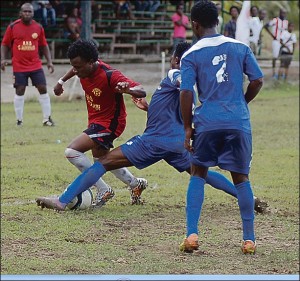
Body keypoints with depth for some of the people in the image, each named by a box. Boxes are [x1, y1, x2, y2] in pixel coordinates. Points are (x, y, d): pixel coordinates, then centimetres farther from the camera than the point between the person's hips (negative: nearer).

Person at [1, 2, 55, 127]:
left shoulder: (38, 27, 4)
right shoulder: (12, 27, -2)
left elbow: (44, 45, 13)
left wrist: (49, 61, 6)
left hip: (36, 65, 2)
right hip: (19, 66, -2)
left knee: (43, 89, -2)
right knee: (19, 91, -2)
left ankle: (47, 119, 7)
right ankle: (19, 120, 8)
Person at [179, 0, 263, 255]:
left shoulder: (191, 55, -1)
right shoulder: (239, 47, 6)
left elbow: (186, 93, -6)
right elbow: (257, 80, 5)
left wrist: (188, 128, 0)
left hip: (207, 122, -1)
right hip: (239, 122, 1)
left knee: (198, 174, 14)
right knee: (241, 178, 10)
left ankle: (192, 234, 2)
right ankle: (249, 239, 9)